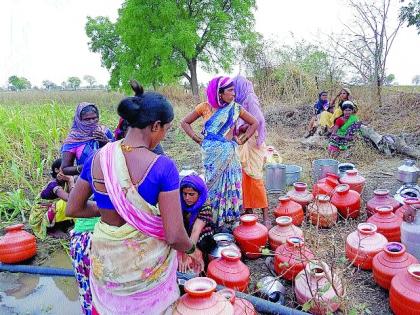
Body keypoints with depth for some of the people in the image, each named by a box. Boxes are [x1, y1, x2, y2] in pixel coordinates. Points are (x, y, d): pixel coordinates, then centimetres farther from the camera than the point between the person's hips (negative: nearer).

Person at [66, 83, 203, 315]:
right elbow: (174, 236, -21)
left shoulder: (97, 159, -9)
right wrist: (192, 250, -1)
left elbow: (73, 209, 4)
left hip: (106, 261, 4)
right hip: (146, 261, -3)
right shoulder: (162, 166, -24)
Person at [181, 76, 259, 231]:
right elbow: (185, 122, 7)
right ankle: (217, 223, 20)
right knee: (215, 186, 8)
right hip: (211, 154, 0)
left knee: (230, 186, 5)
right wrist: (197, 139, -1)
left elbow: (254, 123, 10)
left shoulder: (235, 108, 0)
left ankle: (231, 223, 18)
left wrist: (242, 140, 2)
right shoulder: (206, 107, -1)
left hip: (229, 153, 1)